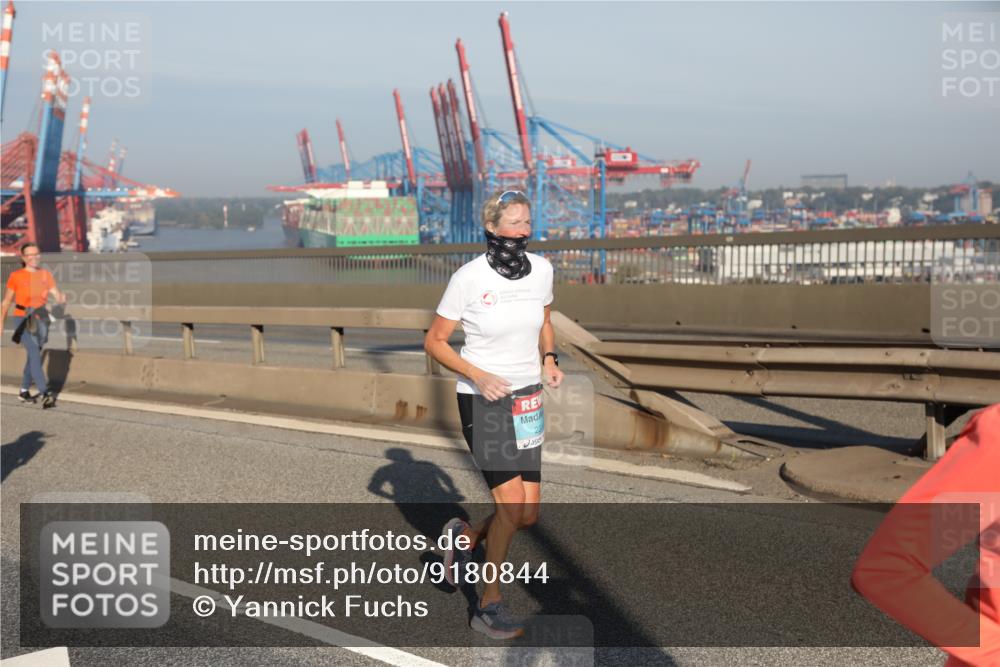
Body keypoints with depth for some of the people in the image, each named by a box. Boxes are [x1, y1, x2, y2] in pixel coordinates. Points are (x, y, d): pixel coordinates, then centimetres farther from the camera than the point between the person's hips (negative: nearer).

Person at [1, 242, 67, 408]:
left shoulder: (46, 274, 5)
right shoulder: (16, 276, -3)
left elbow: (57, 295, -2)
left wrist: (62, 298, -25)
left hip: (41, 320, 4)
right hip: (23, 320, -4)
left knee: (33, 355, 13)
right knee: (35, 353, -19)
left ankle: (24, 391, 30)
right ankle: (45, 394, -27)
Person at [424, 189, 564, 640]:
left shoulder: (541, 270, 0)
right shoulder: (469, 277, -14)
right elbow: (434, 341, -7)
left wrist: (549, 360, 0)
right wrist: (478, 376, -19)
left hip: (526, 400, 6)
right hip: (482, 399, -5)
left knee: (529, 513, 4)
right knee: (512, 503, -12)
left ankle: (466, 536, 35)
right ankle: (489, 606, 6)